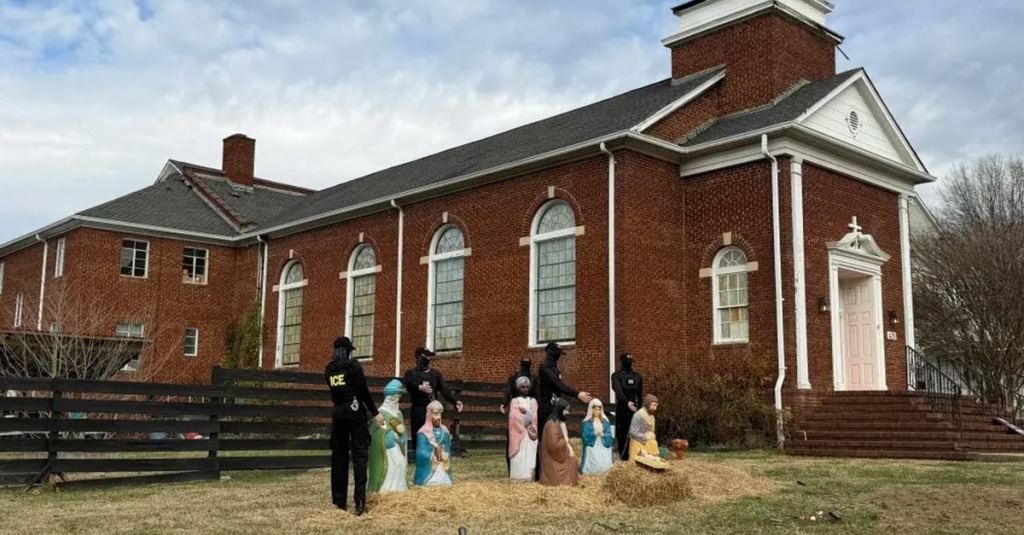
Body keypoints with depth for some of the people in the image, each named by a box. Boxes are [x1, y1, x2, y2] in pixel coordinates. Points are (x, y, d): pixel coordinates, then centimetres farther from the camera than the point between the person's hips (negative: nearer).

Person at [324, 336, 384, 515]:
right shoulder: (353, 365, -6)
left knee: (338, 457, 9)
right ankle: (360, 501, -13)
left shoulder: (329, 369, 9)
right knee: (359, 455, -4)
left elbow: (335, 391, 14)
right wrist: (375, 413, -3)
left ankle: (339, 501, 10)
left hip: (338, 414, 5)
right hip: (355, 412, -5)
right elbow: (363, 391, -9)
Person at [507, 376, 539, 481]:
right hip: (519, 432, -3)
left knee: (530, 454, -3)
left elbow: (535, 417, 3)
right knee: (520, 454, -9)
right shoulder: (514, 401, 4)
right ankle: (519, 475, -10)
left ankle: (530, 475, -3)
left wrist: (525, 412, -10)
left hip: (531, 432, 3)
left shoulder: (533, 401, 14)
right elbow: (514, 417, -6)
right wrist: (527, 418, -8)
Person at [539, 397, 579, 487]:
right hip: (553, 461, -9)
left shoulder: (561, 422, 11)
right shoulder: (552, 424, -22)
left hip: (561, 457, 9)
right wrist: (566, 442, -9)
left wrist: (570, 449, -2)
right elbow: (554, 444, -26)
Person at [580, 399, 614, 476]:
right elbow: (585, 435, -7)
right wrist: (594, 433, -17)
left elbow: (609, 434, 3)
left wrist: (602, 434, -14)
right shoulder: (587, 422, 1)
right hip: (592, 447, -2)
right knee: (593, 465, -10)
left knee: (605, 465, -5)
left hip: (603, 447, 3)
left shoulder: (605, 421, 9)